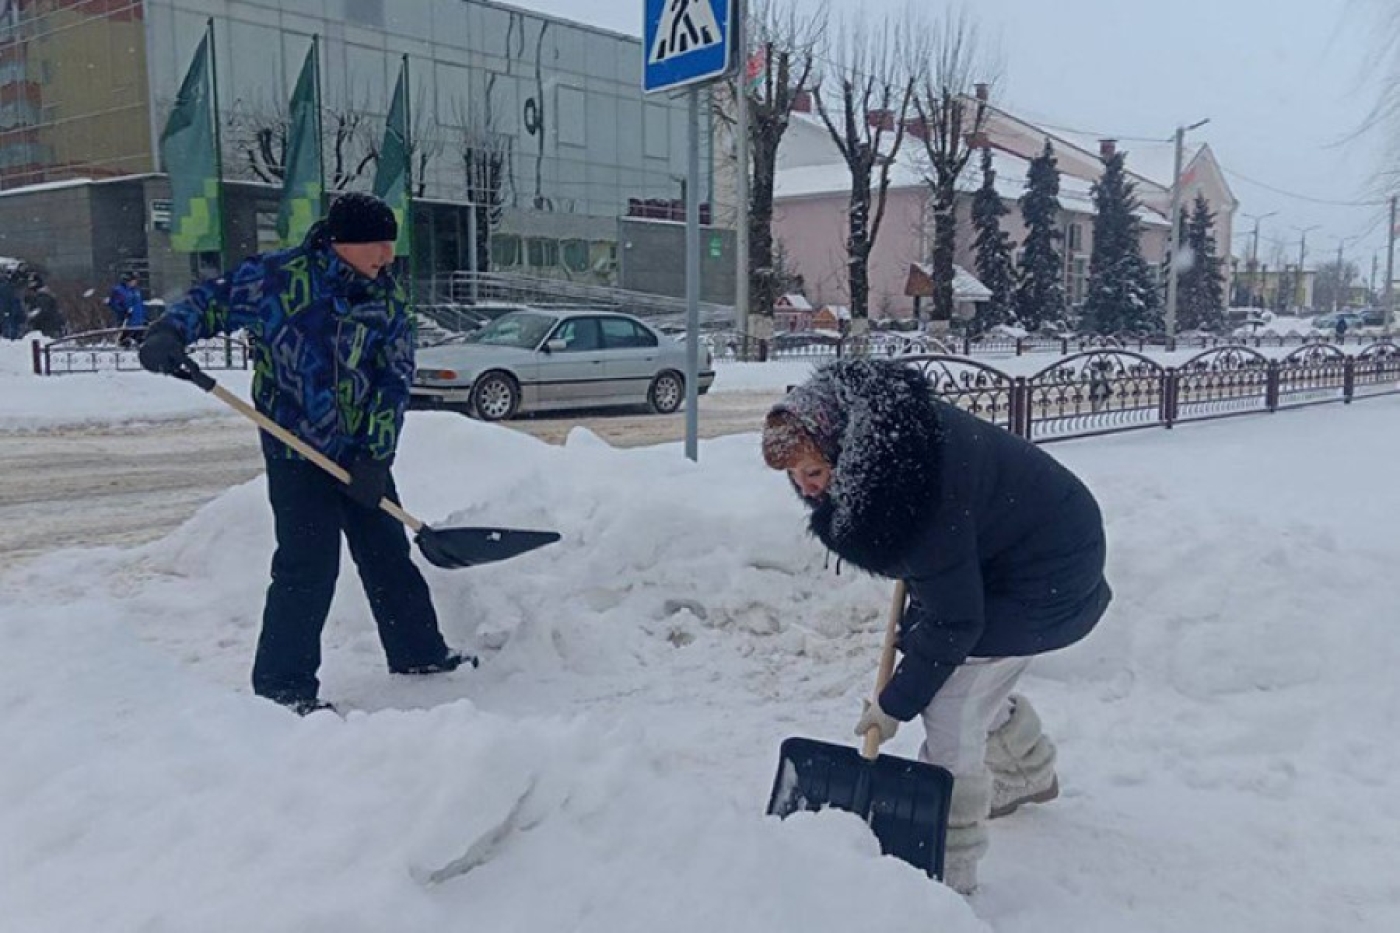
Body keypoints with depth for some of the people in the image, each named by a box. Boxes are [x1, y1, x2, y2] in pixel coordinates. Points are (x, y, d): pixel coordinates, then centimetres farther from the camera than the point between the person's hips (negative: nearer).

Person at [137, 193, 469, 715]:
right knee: (308, 568, -6)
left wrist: (376, 458, -8)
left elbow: (394, 381, -2)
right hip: (297, 453, -5)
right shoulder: (276, 276, -11)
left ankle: (418, 652, 30)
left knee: (389, 555, 14)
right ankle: (282, 684, 9)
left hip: (362, 456, 5)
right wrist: (169, 333, -20)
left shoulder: (387, 297, 1)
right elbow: (211, 301, 1)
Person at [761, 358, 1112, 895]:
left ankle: (949, 877, 4)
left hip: (1043, 574, -9)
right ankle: (1031, 774, 52)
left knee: (950, 716, -11)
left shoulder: (922, 500, -40)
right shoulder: (871, 421, -14)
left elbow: (952, 622, -29)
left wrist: (894, 705, -17)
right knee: (976, 680, 24)